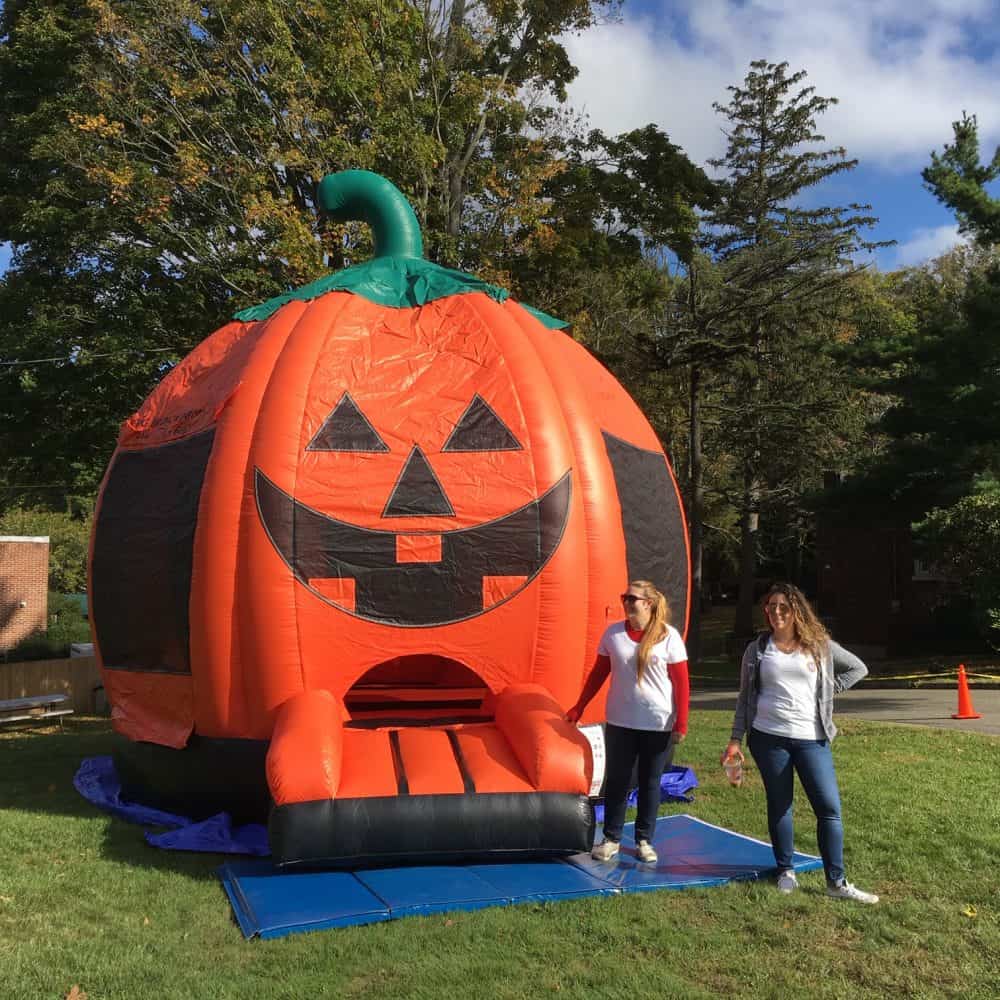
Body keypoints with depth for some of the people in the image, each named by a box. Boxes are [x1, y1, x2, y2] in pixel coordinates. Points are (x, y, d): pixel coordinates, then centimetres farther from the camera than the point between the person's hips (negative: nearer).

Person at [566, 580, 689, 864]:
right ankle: (611, 838, 22)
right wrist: (578, 708, 10)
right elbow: (598, 673, 8)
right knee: (616, 780, 9)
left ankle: (644, 840, 24)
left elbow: (681, 682, -6)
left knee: (650, 783, 10)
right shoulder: (613, 633, -1)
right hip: (620, 722, 2)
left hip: (658, 725, -2)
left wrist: (681, 723, -8)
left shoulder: (668, 636, -9)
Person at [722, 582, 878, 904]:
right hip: (768, 738, 0)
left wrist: (829, 690, 4)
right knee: (779, 804, 8)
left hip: (811, 739, 0)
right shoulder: (757, 649, 3)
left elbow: (858, 668, 15)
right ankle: (785, 871, 23)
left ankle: (837, 881, 7)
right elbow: (745, 697, 7)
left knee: (829, 807, -2)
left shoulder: (820, 646, 3)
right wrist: (735, 739, 3)